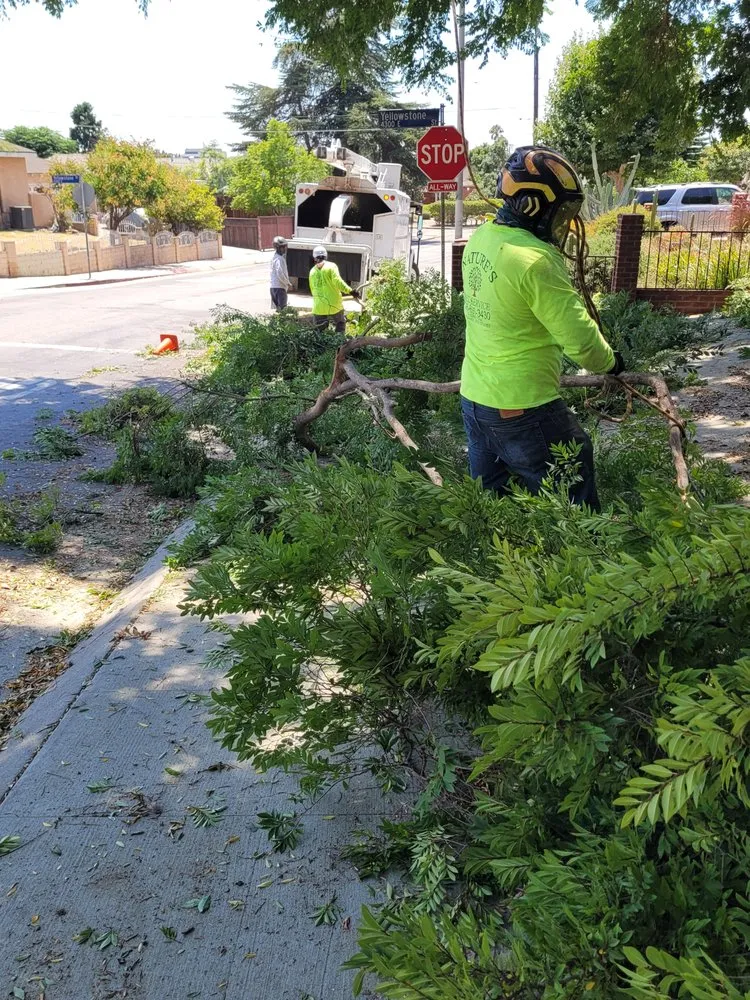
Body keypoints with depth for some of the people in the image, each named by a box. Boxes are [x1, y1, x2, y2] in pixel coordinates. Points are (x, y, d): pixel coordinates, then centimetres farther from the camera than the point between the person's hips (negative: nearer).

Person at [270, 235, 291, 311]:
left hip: (273, 287, 10)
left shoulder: (274, 257, 16)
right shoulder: (279, 259, -15)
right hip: (280, 287, -10)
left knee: (277, 307, 14)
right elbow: (280, 274, -24)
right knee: (282, 309, -8)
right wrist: (288, 283, -12)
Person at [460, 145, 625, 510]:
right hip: (522, 410, -8)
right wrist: (610, 362, 1)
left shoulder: (480, 238, 3)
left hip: (473, 397, 9)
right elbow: (579, 338, -18)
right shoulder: (536, 261, -23)